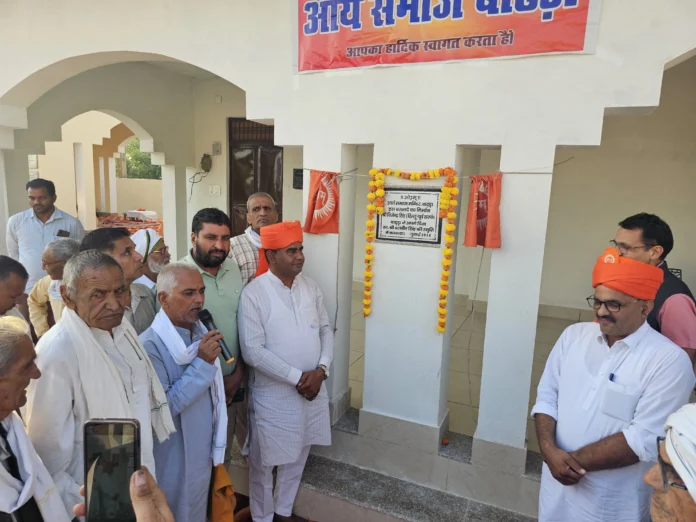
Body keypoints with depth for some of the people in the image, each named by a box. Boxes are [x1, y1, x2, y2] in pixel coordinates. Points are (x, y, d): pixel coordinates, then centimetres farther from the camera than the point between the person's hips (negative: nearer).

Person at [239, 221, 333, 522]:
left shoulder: (310, 287, 0)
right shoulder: (253, 293, -17)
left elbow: (326, 329, 5)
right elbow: (252, 351, -20)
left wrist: (321, 369, -10)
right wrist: (297, 378, -19)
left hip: (312, 389, 5)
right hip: (273, 394, -5)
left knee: (297, 457, 22)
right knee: (265, 462, 14)